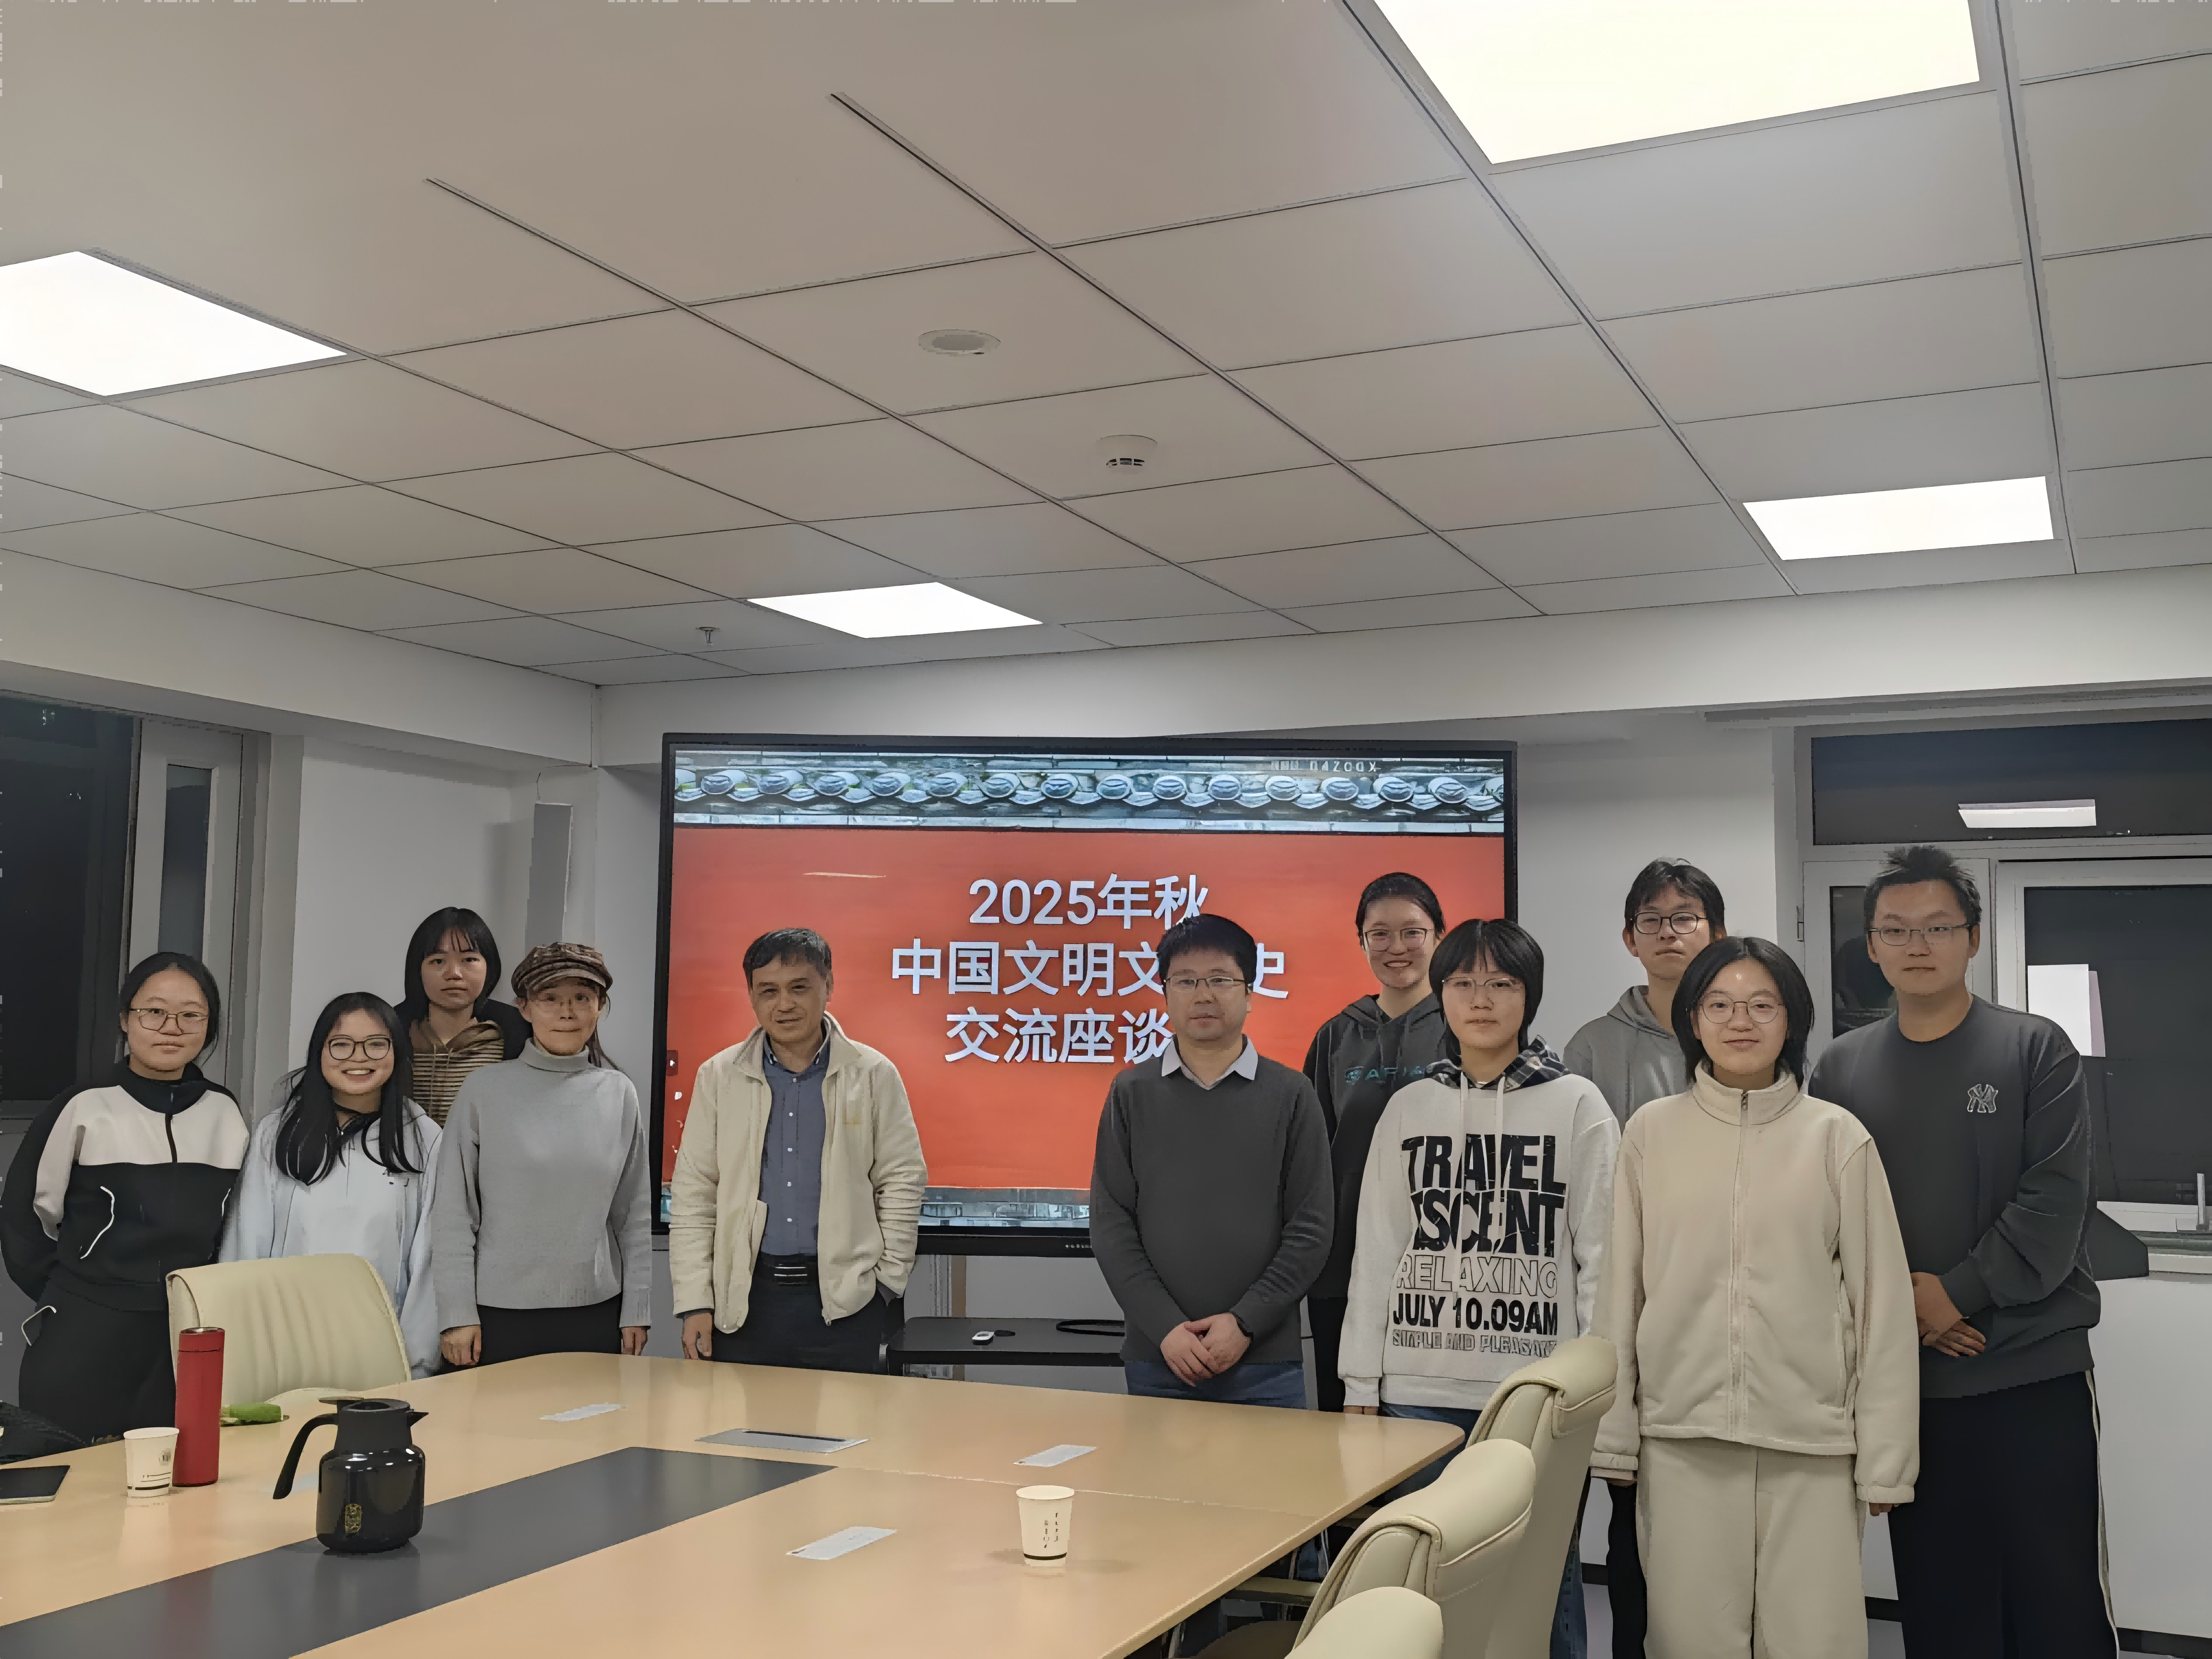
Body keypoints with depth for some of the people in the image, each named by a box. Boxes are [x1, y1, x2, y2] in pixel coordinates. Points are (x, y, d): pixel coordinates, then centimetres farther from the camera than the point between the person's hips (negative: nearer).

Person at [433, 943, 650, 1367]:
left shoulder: (619, 1094, 4)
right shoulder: (484, 1091, -2)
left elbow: (636, 1214, 7)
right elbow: (453, 1212, -1)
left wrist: (637, 1311, 5)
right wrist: (457, 1314, -5)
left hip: (595, 1314, 2)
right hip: (500, 1315, -2)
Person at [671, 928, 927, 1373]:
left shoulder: (874, 1076, 2)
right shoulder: (719, 1077, 6)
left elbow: (902, 1182, 4)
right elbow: (693, 1194, 5)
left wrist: (889, 1280, -2)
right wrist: (695, 1302, -1)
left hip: (845, 1302, -1)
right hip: (743, 1300, 1)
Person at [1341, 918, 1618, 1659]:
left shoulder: (1577, 1104, 1)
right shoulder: (1408, 1108, 8)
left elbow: (1601, 1254, -1)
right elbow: (1377, 1250, 8)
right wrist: (1362, 1381, 5)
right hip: (1420, 1387, 2)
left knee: (1544, 1569, 3)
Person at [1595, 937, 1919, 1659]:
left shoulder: (1837, 1137, 0)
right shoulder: (1651, 1132, 3)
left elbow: (1881, 1301, 1)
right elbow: (1620, 1293, 5)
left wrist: (1885, 1457, 0)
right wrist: (1613, 1436, 5)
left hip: (1811, 1439, -1)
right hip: (1682, 1437, 1)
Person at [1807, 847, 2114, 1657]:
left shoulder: (2035, 1050, 0)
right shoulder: (1841, 1067, 7)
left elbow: (2055, 1199, -9)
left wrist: (1959, 1291, -15)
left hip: (2037, 1374, -2)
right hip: (1903, 1374, 3)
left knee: (2059, 1594, 2)